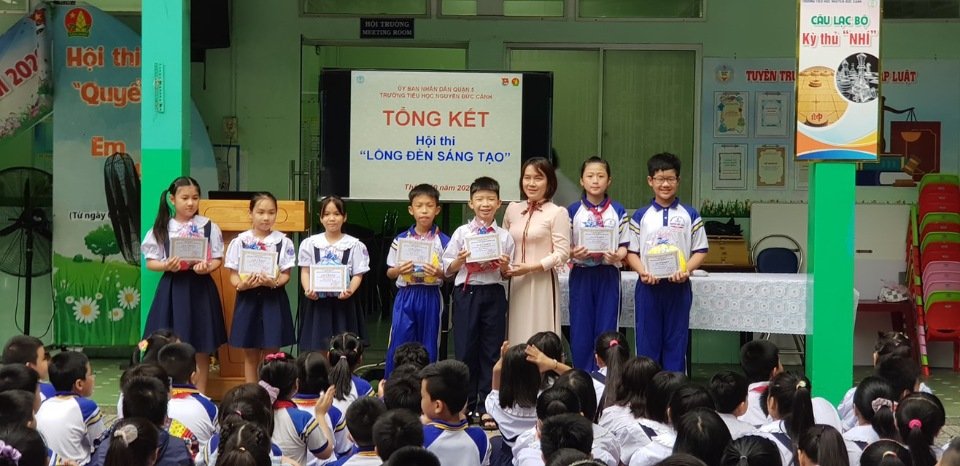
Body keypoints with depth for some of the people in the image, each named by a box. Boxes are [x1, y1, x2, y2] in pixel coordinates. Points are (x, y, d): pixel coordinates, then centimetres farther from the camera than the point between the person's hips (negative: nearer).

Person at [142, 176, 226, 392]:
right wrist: (166, 265, -16)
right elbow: (151, 262, 3)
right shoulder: (162, 228, 0)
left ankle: (200, 394, 17)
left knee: (201, 346, 7)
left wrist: (207, 267, -19)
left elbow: (217, 259, 2)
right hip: (172, 287, 0)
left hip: (200, 287, 0)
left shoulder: (209, 226, -1)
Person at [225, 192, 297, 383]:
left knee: (271, 355, 3)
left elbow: (286, 274, -2)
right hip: (248, 298, 1)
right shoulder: (240, 241, 0)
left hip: (274, 299, 0)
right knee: (250, 356, 7)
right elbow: (233, 275, 0)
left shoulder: (283, 242, -1)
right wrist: (242, 285, -21)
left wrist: (273, 282, -22)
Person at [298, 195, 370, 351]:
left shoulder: (354, 245, 1)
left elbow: (358, 274, -1)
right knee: (316, 348, 2)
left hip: (342, 301, -1)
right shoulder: (310, 243, 6)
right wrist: (307, 290, -13)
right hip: (317, 300, 1)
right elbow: (305, 271, 6)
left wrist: (350, 290, -19)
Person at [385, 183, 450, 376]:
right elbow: (390, 273, 10)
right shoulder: (401, 240, 4)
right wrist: (399, 270, -12)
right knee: (398, 345, -2)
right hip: (406, 296, 0)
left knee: (428, 346, 6)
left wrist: (439, 273, -17)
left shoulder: (443, 241, 1)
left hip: (431, 297, 0)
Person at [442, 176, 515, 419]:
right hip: (466, 292, -1)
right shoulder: (462, 233, 3)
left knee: (491, 350, 4)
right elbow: (447, 269, 5)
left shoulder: (504, 236, 6)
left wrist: (504, 266, -11)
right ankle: (466, 403, 12)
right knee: (465, 349, 1)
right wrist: (460, 260, -14)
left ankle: (485, 404, 12)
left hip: (494, 294, 1)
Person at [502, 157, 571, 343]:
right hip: (516, 284, 5)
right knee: (516, 335, 5)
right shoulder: (513, 209, 11)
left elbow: (562, 254, -8)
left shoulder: (557, 212, -4)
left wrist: (531, 267, -16)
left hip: (542, 283, -5)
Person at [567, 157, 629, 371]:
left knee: (606, 331, 2)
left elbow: (625, 246, 3)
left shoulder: (618, 211, 4)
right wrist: (573, 253, -18)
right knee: (580, 331, 2)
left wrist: (617, 255, -17)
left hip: (608, 274, 0)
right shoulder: (573, 211, 3)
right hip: (581, 275, 0)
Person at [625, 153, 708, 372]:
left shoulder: (690, 215, 3)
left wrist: (686, 270, -13)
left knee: (675, 341, 4)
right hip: (648, 286, 0)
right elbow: (631, 251, 4)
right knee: (647, 340, 4)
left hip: (678, 286, 0)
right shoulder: (640, 216, 5)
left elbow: (700, 250, 3)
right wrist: (642, 272, -13)